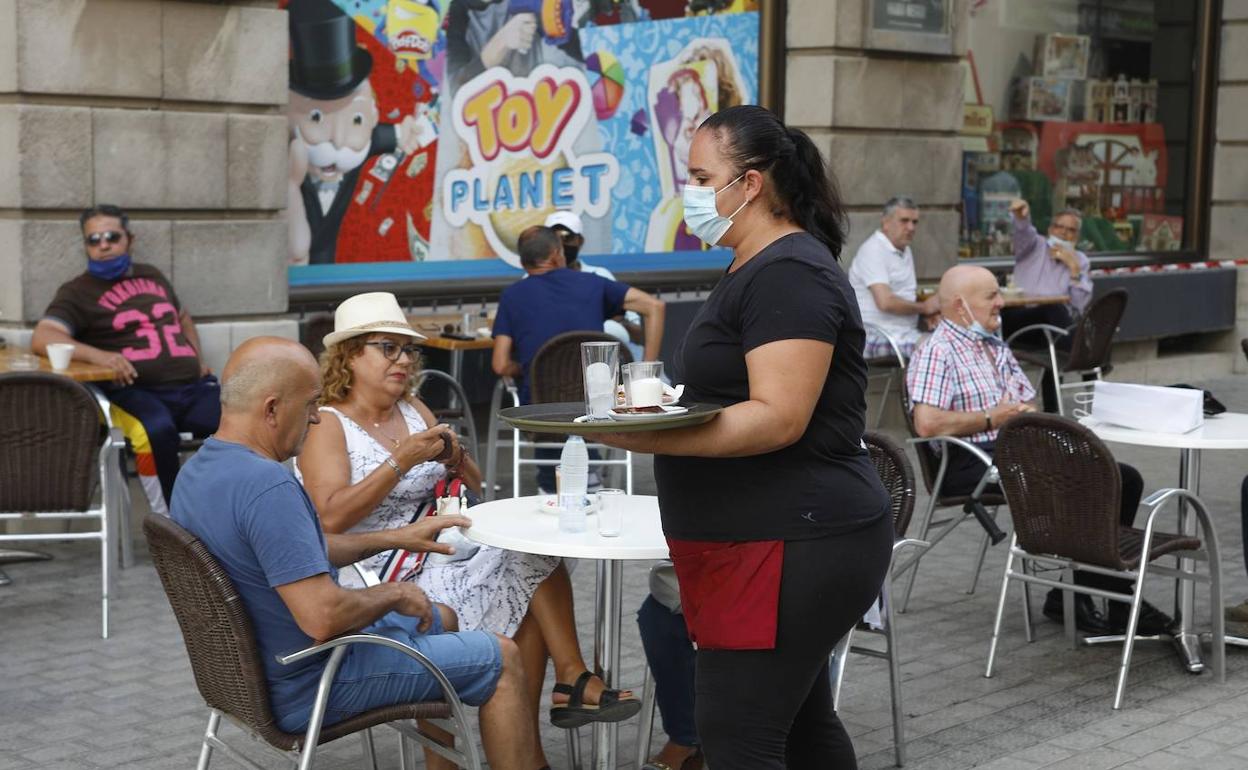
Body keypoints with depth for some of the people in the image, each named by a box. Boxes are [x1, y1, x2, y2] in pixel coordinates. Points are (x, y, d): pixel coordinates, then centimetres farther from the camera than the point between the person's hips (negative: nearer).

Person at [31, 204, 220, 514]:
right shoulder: (78, 292, 7)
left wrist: (198, 359, 19)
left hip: (192, 386, 4)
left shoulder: (151, 275, 24)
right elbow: (42, 338, -9)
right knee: (158, 430, -40)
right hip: (138, 392, -4)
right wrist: (99, 355, -26)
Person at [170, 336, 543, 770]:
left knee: (440, 620, 28)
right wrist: (396, 595, -14)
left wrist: (396, 537, 15)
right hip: (306, 689, -10)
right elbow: (323, 616, -33)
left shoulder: (197, 471, 3)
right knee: (502, 660, 2)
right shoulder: (266, 486, -30)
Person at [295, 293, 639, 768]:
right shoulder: (327, 426, -5)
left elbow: (472, 488, 20)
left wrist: (454, 457, -3)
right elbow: (331, 518, -20)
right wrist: (402, 461, -22)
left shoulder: (413, 410, 16)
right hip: (379, 581, -7)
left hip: (441, 558, 7)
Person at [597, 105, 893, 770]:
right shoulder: (755, 269, 17)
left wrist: (647, 439, -28)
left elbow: (778, 418, -25)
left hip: (790, 546, -11)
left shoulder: (790, 276, -17)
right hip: (789, 541, 11)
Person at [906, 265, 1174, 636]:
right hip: (973, 462, -9)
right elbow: (927, 423, -19)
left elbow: (1029, 405, 27)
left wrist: (1026, 414, 1)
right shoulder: (937, 351, -6)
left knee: (1124, 478, -7)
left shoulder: (996, 347, 23)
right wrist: (992, 418, -10)